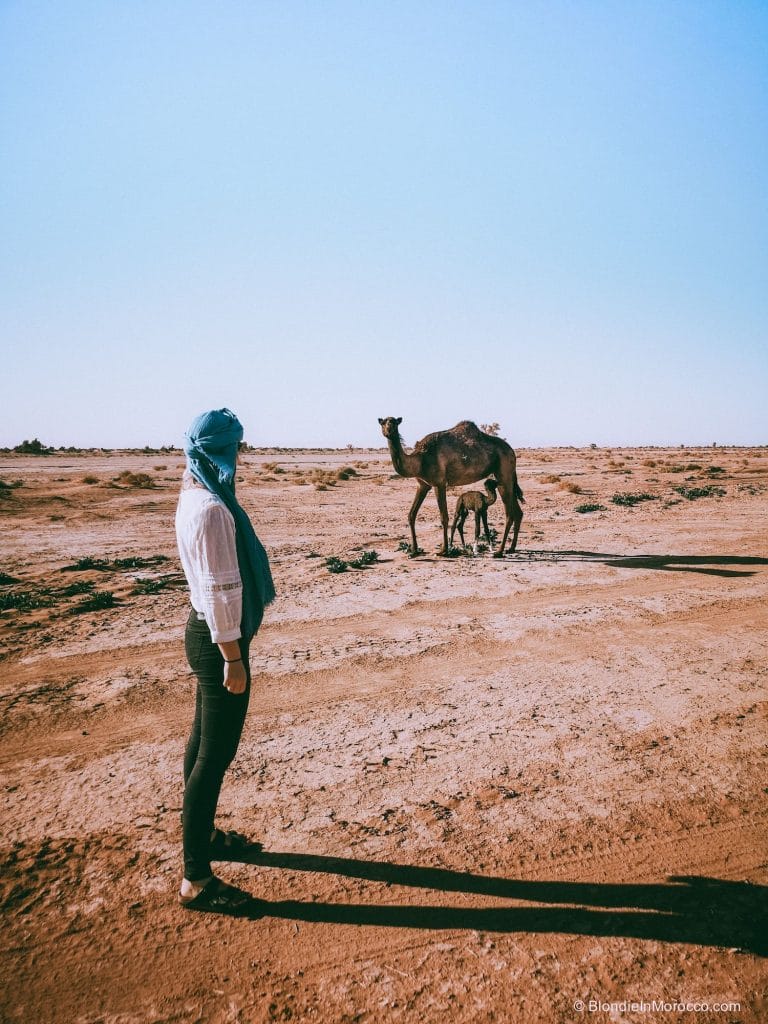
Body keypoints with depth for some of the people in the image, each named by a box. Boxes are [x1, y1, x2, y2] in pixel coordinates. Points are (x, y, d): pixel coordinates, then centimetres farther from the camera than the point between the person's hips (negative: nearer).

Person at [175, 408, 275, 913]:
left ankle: (202, 833, 41)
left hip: (204, 630, 10)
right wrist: (233, 658, -19)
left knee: (204, 740, 22)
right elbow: (219, 590, -24)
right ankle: (196, 880, 13)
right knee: (216, 755, 0)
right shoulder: (212, 509, -24)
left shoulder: (196, 496, 7)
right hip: (217, 638, -10)